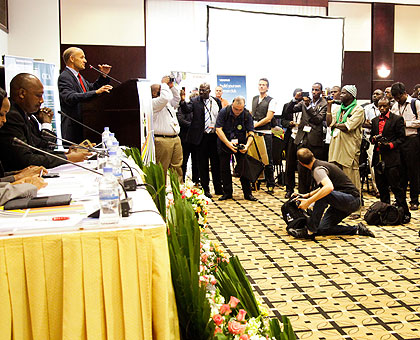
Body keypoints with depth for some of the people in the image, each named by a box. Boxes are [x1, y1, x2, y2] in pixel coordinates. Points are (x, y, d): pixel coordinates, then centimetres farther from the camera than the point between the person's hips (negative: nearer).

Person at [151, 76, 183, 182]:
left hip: (176, 138, 8)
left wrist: (171, 86, 20)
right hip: (162, 140, -8)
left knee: (177, 166, 9)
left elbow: (176, 98, 34)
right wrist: (164, 84, -8)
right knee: (162, 168, -4)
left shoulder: (168, 103, 21)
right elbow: (164, 97, -22)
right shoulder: (153, 103, -6)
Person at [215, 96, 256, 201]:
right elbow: (218, 129, -18)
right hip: (224, 143, 0)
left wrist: (247, 145, -28)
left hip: (240, 144, 0)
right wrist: (228, 143, -27)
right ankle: (227, 193, 14)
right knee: (224, 168, 3)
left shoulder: (247, 115, -11)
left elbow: (250, 132, -10)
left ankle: (247, 193, 4)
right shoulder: (224, 112, -15)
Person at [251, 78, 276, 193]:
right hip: (254, 132, 5)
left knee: (268, 160, -2)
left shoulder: (271, 101, -3)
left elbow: (268, 119, -10)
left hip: (265, 133, -5)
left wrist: (255, 125, -9)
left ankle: (270, 185, 5)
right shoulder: (254, 99, 16)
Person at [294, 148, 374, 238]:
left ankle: (310, 231, -26)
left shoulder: (317, 169, -18)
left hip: (351, 199, -9)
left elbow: (329, 187, -37)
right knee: (323, 229, 2)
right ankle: (356, 229, 6)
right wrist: (308, 195, 30)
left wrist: (308, 201, -34)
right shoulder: (321, 164, 12)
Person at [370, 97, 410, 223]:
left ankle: (405, 212, 0)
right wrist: (374, 139, -2)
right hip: (378, 158, 6)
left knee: (395, 186, -8)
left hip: (391, 158, -6)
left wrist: (390, 145, -16)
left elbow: (401, 138, -2)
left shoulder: (397, 119, 1)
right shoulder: (375, 120, 17)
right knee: (381, 186, 10)